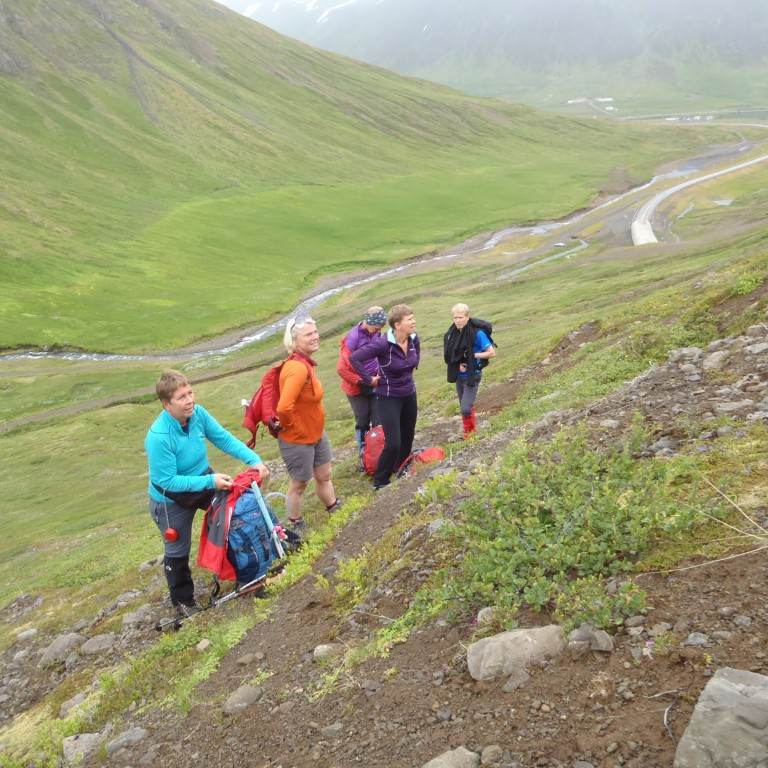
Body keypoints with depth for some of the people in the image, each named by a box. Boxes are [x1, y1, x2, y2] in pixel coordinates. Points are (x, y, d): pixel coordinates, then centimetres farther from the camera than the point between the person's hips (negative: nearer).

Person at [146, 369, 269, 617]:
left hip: (204, 480, 6)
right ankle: (182, 600, 38)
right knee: (178, 552, 12)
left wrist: (254, 460, -22)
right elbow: (168, 481, -31)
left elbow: (225, 439, -10)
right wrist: (210, 481, -35)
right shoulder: (158, 437, -35)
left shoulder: (198, 413, -19)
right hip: (171, 500, -6)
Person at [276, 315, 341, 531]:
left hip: (316, 433, 9)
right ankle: (295, 526, 34)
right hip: (297, 439, -8)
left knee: (324, 476, 24)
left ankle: (335, 511, 44)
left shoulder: (305, 362, 0)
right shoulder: (298, 368, -32)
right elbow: (284, 408, -39)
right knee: (299, 484, 13)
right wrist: (289, 426, -20)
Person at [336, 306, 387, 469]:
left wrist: (380, 373, 2)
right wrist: (365, 381, -19)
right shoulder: (353, 338, -22)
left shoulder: (375, 333, -4)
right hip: (358, 388, -4)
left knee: (378, 422, 4)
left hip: (375, 385, 5)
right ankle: (362, 454, 22)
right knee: (362, 422, 7)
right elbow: (342, 369, -23)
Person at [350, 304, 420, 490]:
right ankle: (380, 483, 9)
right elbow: (354, 358, -27)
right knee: (393, 444, -10)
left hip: (409, 395, 7)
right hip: (388, 398, -7)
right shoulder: (383, 344, -28)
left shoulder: (414, 339, -7)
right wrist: (369, 380, -20)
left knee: (408, 438, 17)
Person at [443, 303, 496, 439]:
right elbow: (449, 355, 8)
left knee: (466, 408, -13)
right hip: (459, 376, 6)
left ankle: (471, 432, 14)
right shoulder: (452, 334, -3)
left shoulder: (477, 333, -19)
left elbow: (491, 353, -14)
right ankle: (468, 433, 34)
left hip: (472, 376, -5)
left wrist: (472, 355, -19)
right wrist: (458, 364, -11)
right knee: (464, 407, 16)